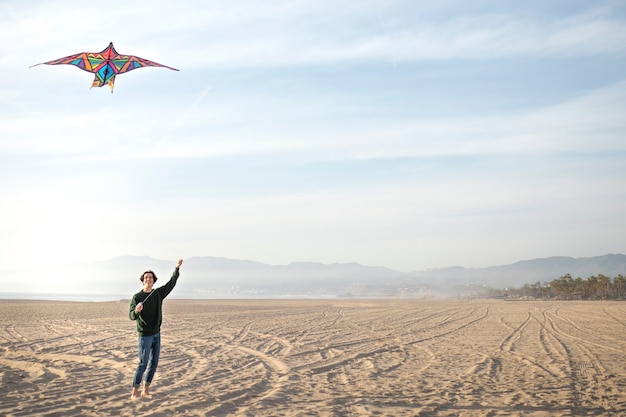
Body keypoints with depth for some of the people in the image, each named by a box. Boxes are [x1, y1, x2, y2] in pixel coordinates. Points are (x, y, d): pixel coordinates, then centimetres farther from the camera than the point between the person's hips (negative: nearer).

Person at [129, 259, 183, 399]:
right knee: (143, 363, -9)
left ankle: (146, 389, 14)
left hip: (156, 334, 6)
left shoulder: (159, 293, 4)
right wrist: (136, 310, -42)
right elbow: (132, 316, -19)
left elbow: (171, 284, -2)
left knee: (154, 363, 6)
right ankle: (134, 392, -2)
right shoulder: (137, 297, -11)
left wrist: (177, 268, -11)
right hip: (145, 335, -6)